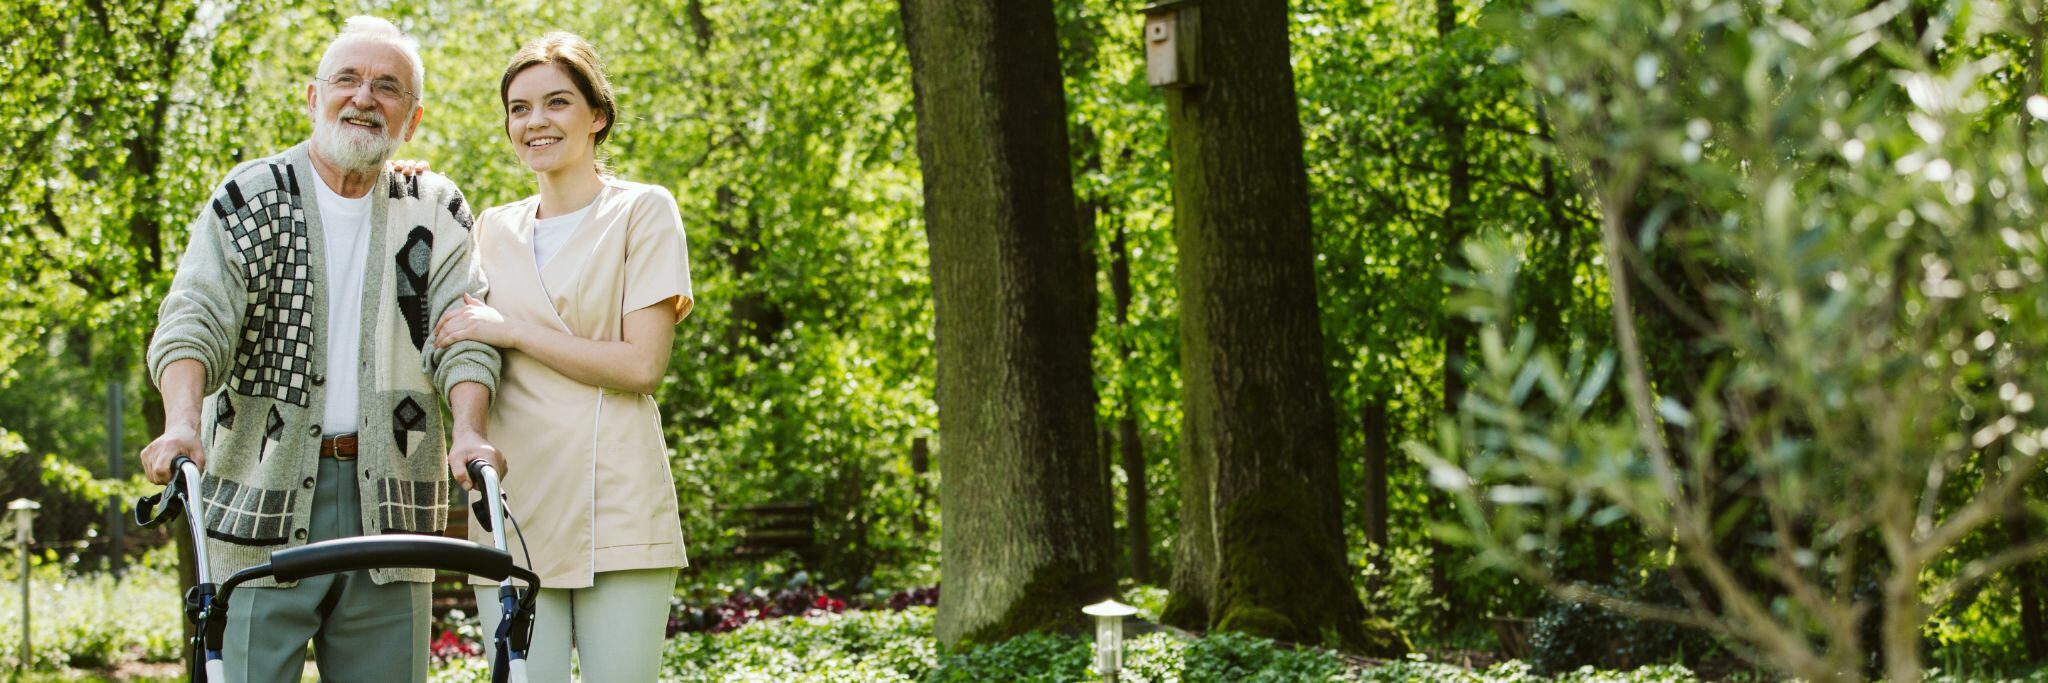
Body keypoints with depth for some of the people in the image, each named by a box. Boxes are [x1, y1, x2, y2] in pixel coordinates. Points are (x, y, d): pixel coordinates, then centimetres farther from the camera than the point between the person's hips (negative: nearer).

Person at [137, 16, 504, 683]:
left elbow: (463, 328, -1)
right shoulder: (250, 199, 4)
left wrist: (469, 431, -20)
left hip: (387, 500, 2)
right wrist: (182, 422, -28)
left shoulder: (434, 210, 11)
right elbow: (194, 318, -9)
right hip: (266, 498, -2)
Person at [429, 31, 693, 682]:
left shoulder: (643, 210, 3)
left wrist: (511, 329, -7)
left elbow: (642, 365, -6)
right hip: (515, 507, 4)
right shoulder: (495, 228, 17)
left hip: (614, 504, -4)